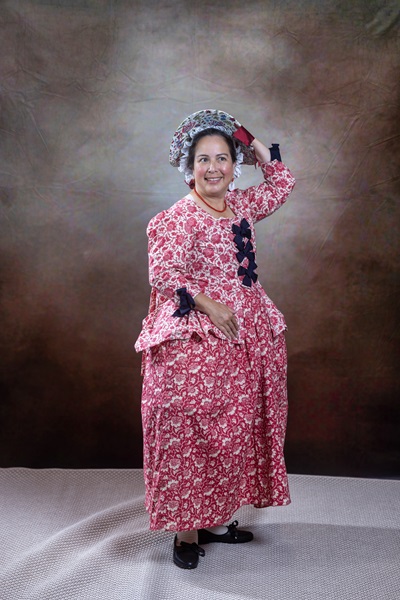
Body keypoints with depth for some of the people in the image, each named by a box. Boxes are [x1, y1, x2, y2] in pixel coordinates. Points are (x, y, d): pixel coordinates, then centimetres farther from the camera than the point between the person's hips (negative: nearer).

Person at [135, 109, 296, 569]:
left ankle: (216, 517, 29)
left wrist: (259, 150, 14)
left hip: (246, 340, 8)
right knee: (192, 435, -3)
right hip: (196, 342, -8)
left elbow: (281, 187, 26)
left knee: (235, 431, 14)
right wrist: (210, 306, -20)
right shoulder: (179, 218, -10)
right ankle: (186, 529, 12)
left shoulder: (241, 206, 11)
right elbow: (163, 273, -17)